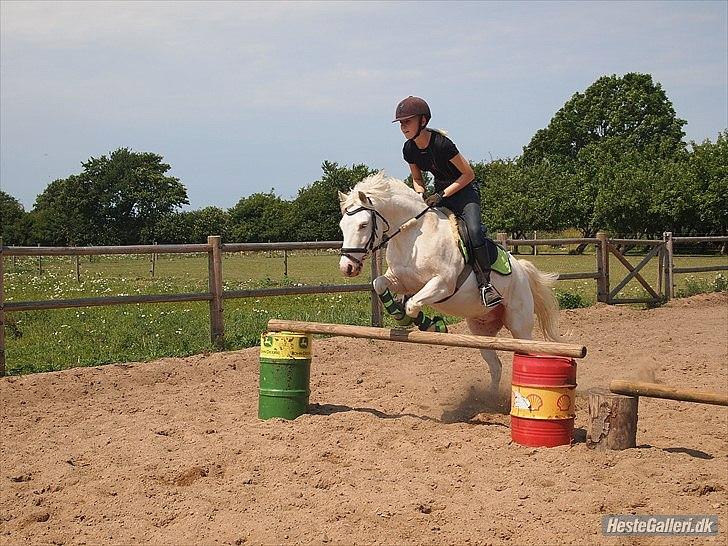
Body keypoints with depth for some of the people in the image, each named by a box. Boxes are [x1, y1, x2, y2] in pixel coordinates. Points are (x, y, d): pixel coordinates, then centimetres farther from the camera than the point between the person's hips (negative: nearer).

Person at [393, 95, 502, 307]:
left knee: (474, 230, -28)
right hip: (440, 191, 8)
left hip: (464, 188, -8)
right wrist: (421, 196, -10)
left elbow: (468, 174, -20)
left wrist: (442, 195, -23)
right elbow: (417, 179, 12)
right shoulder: (409, 149, -5)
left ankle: (485, 284, -22)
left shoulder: (441, 143, -26)